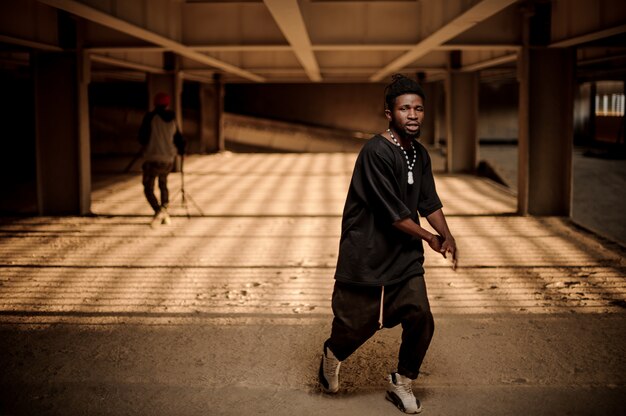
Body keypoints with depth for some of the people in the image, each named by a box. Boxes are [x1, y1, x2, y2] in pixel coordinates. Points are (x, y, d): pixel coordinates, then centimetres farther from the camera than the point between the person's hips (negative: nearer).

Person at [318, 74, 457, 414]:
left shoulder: (420, 154, 6)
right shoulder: (376, 152, -21)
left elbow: (429, 202, 11)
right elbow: (393, 212, -21)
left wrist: (447, 235, -7)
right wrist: (430, 238, -10)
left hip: (405, 257, 7)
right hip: (366, 256, -6)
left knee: (421, 320, -3)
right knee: (356, 325, 7)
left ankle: (401, 383, 22)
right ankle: (332, 355, 43)